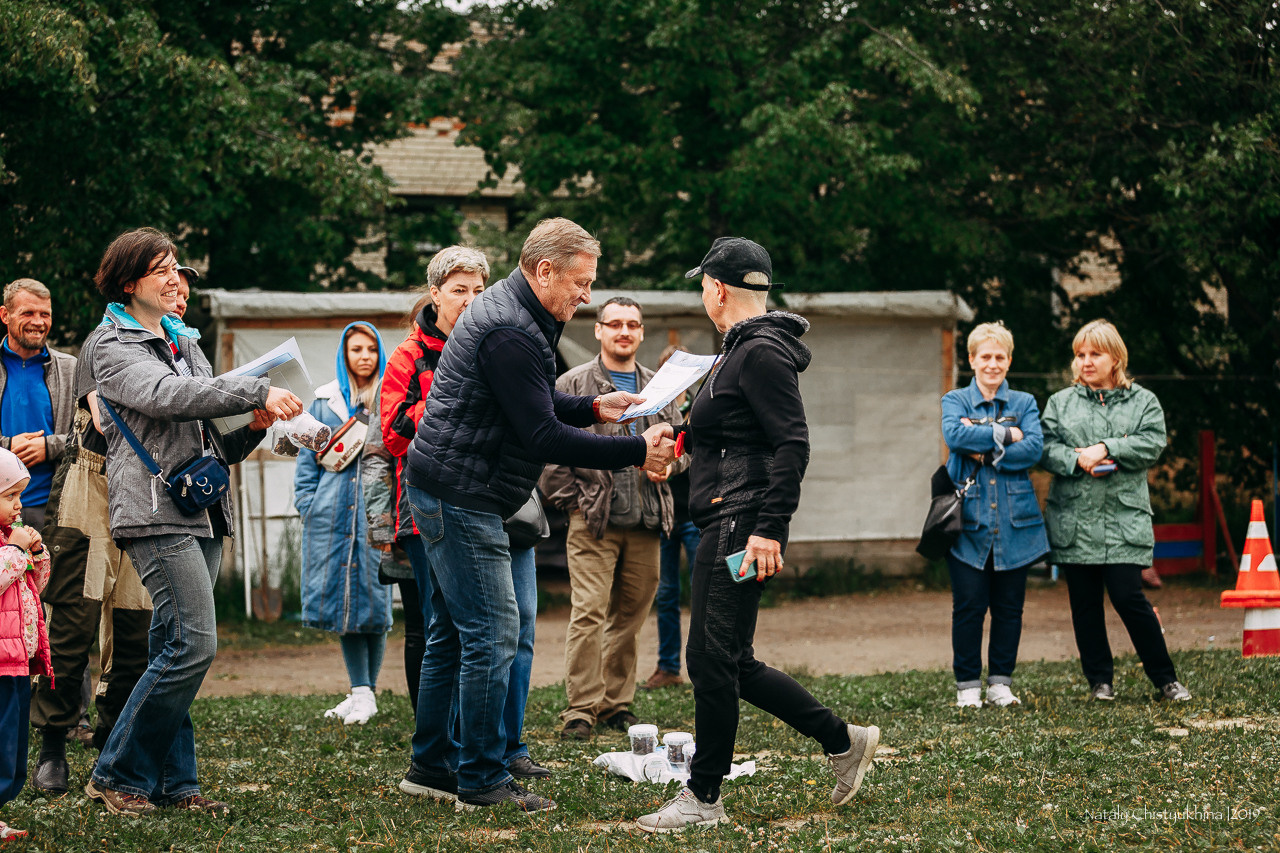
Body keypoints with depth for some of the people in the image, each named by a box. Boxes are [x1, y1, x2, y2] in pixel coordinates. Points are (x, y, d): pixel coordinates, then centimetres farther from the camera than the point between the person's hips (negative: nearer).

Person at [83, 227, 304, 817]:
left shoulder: (184, 343, 23)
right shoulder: (111, 346, -1)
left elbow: (220, 444, 23)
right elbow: (167, 395, -21)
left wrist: (252, 426, 0)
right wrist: (257, 391, -25)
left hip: (203, 515, 8)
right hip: (157, 513, -8)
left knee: (173, 647, 8)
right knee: (193, 643, -15)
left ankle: (172, 782, 11)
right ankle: (117, 774, -5)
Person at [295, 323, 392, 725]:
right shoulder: (326, 399, 12)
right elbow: (309, 455, 14)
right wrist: (307, 503, 3)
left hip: (377, 509, -2)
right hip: (332, 509, 3)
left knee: (373, 600, -2)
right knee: (341, 599, 1)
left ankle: (368, 692, 4)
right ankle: (360, 690, 7)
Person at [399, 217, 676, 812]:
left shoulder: (514, 314, 13)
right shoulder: (510, 332, -22)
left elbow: (534, 402, 25)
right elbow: (544, 436, -25)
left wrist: (593, 407, 10)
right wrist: (636, 452, -22)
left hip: (451, 495, 11)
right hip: (461, 495, -11)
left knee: (453, 632, 15)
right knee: (492, 634, -8)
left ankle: (431, 765, 22)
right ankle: (481, 781, -3)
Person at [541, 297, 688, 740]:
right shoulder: (573, 384, 1)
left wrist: (667, 465, 0)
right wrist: (571, 500, -7)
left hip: (646, 521, 5)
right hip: (593, 521, -5)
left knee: (630, 615, 9)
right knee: (588, 613, -9)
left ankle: (617, 703, 17)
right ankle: (581, 708, -5)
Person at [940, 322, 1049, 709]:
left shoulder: (1024, 403, 11)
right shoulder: (955, 401, 8)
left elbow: (1034, 448, -7)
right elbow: (953, 434, -14)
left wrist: (985, 452, -13)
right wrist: (1005, 435, -13)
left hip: (1014, 521, 2)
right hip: (969, 519, -2)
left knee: (1009, 606, 5)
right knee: (969, 605, -3)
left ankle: (1000, 683, 14)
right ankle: (967, 684, 6)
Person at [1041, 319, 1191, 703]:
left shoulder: (1143, 401, 9)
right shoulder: (1060, 402, 12)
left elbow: (1152, 443, -6)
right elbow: (1045, 447, 1)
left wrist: (1106, 449, -15)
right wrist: (1078, 460, -15)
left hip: (1124, 519, -2)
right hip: (1074, 518, 2)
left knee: (1128, 597, -9)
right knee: (1085, 602, 5)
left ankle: (1165, 678, 4)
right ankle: (1100, 680, 17)